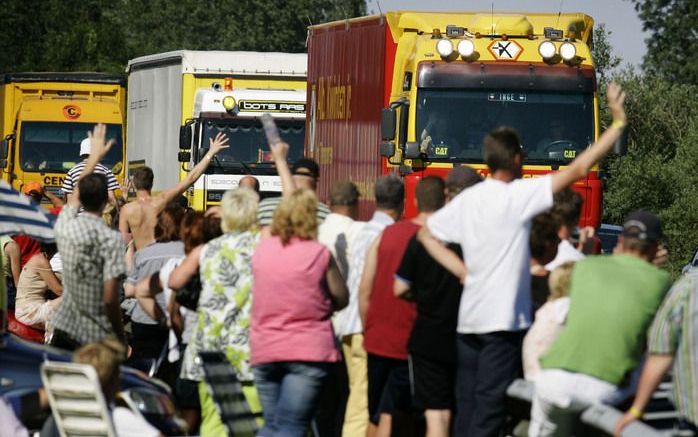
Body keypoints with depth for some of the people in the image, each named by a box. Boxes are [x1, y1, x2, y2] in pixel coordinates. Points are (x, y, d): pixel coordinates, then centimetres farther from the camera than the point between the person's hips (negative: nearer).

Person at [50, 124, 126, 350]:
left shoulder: (64, 227, 0)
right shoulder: (111, 240, -15)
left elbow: (77, 193, 23)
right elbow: (110, 299, -18)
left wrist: (94, 156, 34)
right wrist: (121, 339, -7)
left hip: (64, 332, 5)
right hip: (98, 339, -4)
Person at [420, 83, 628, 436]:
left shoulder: (466, 200, 8)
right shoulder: (518, 196, -12)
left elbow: (426, 234, 20)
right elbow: (579, 169, -14)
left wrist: (461, 271, 13)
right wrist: (618, 122, -8)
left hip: (468, 320, 7)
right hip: (502, 321, -7)